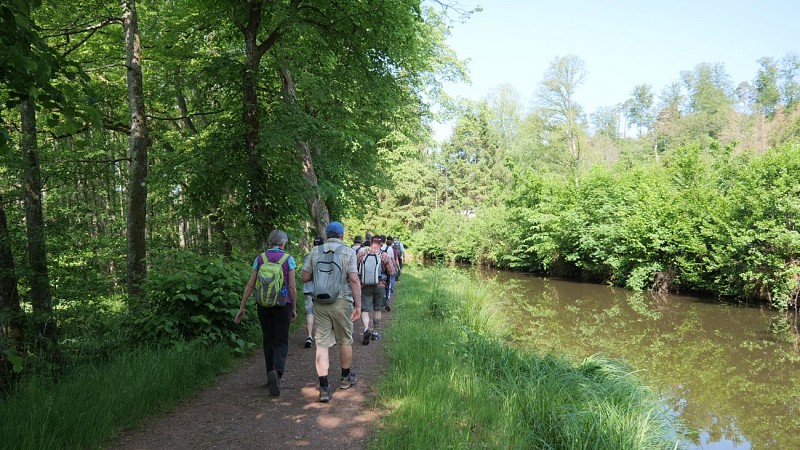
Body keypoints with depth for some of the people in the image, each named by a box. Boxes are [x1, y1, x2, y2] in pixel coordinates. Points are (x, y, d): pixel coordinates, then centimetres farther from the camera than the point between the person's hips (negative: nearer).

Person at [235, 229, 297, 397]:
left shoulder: (260, 259, 2)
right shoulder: (288, 259, -5)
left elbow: (250, 285, 2)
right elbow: (292, 286, -7)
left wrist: (242, 307, 7)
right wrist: (294, 308, 2)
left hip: (263, 305, 3)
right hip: (282, 304, -3)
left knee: (268, 340, 16)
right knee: (281, 342, 3)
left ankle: (271, 377, 20)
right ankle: (277, 372, -23)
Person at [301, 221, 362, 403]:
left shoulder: (315, 251, 5)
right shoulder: (348, 252, -4)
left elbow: (305, 277, 6)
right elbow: (354, 279, -11)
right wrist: (358, 305, -7)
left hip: (320, 304, 2)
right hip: (341, 302, -2)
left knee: (322, 344, 2)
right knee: (345, 341, 16)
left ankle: (324, 387, -3)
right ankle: (346, 377, 33)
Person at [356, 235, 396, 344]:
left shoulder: (362, 252, -6)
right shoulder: (384, 256, -9)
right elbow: (392, 272, -4)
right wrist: (393, 263, 13)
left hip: (364, 286, 0)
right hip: (380, 286, 0)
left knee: (364, 309, 3)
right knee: (377, 310, 16)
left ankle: (366, 329, -20)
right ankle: (375, 332, 24)